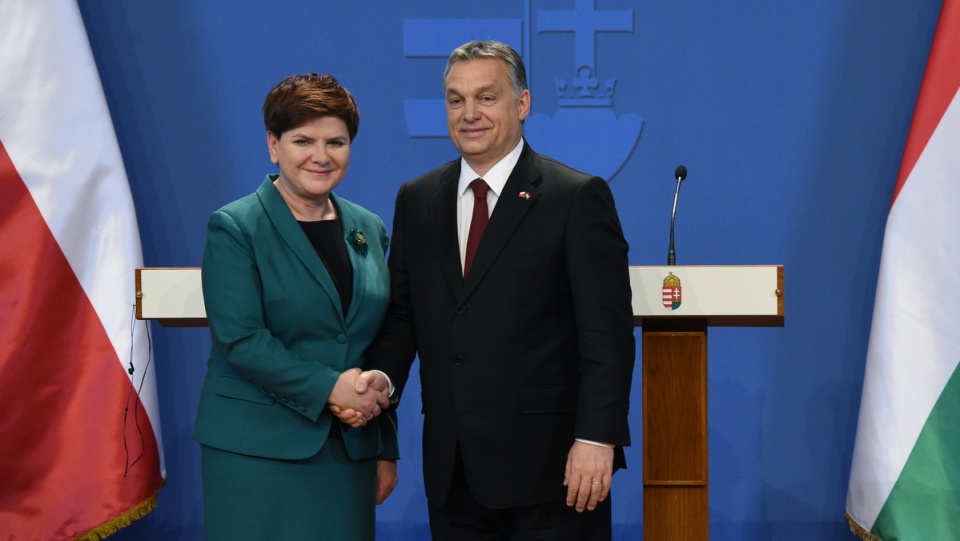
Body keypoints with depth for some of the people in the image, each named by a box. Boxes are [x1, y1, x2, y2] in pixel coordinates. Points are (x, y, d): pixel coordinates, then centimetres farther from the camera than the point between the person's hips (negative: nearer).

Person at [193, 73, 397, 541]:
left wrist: (386, 450, 12)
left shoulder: (369, 230, 11)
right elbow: (240, 340, -14)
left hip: (349, 448, 5)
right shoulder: (233, 229, -4)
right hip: (258, 452, -4)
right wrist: (329, 387, -18)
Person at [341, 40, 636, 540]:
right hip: (452, 466, 5)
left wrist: (596, 439, -17)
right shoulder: (416, 199, 11)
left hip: (548, 464, -4)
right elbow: (403, 311, 14)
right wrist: (384, 373, -5)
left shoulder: (578, 197, -5)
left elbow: (608, 331, -9)